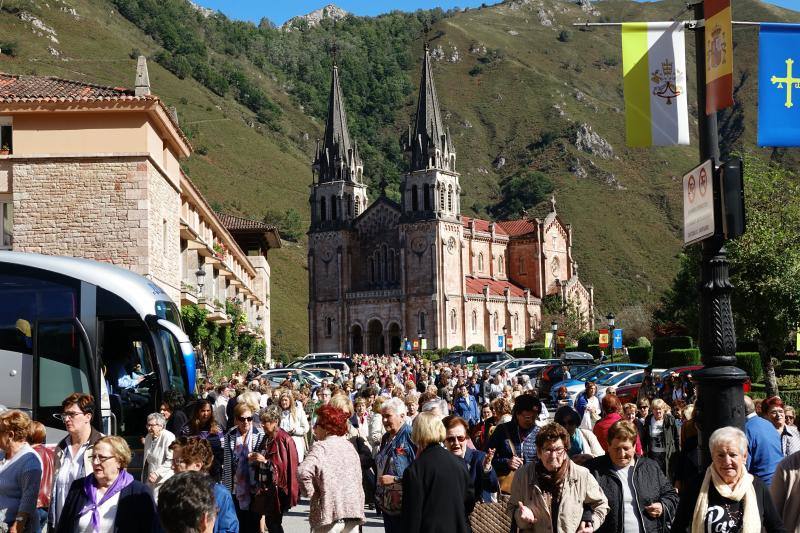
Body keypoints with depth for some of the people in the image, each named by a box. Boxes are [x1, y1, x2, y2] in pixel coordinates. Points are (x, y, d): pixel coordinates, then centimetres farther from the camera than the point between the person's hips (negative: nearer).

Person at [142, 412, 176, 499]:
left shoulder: (168, 437, -15)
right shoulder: (148, 437, 13)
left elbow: (171, 461, -22)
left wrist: (157, 473, -25)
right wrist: (144, 476, 21)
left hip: (162, 480, -8)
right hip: (149, 480, 8)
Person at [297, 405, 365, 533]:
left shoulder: (320, 447, -10)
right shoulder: (349, 446, 11)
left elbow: (303, 472, -26)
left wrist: (309, 492, -10)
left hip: (329, 512, -6)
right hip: (353, 510, 6)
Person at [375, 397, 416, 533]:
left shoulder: (411, 436, -14)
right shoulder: (386, 438, 13)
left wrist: (395, 479, -19)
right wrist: (378, 496, 18)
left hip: (404, 506, -8)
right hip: (386, 505, 8)